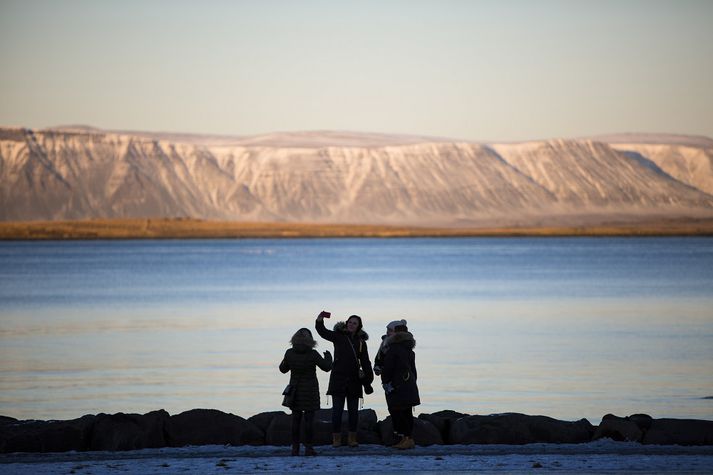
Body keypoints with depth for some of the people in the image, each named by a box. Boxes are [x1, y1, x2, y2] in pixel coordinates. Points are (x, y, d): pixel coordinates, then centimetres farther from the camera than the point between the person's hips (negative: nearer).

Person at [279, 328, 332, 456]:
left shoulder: (290, 353, -7)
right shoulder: (312, 354, -15)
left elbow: (283, 369, 7)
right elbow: (327, 367, -5)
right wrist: (328, 356, 14)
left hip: (295, 390, 3)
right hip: (310, 391, -3)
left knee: (296, 419, 8)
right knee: (309, 419, 1)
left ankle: (295, 448, 6)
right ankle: (308, 447, -1)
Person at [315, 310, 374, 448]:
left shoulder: (361, 342, 9)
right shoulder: (338, 336, 4)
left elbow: (365, 363, 10)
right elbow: (323, 332, -7)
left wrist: (368, 380, 2)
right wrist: (320, 319, -26)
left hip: (354, 380, 2)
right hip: (338, 378, -2)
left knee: (353, 410, 4)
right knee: (337, 409, -2)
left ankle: (352, 438, 11)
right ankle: (336, 438, 2)